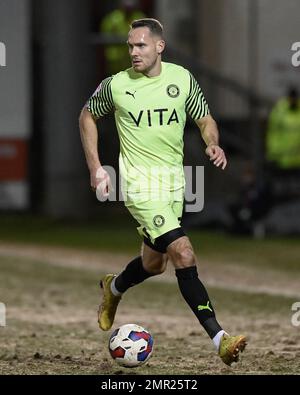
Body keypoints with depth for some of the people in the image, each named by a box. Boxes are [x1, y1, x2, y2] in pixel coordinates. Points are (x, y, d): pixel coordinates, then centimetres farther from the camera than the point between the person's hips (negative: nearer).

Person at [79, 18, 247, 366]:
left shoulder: (182, 78, 0)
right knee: (184, 255, -20)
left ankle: (113, 289, 51)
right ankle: (219, 339, -24)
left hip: (174, 180, 5)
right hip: (140, 183, -5)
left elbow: (205, 119, 10)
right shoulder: (115, 86, -6)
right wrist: (95, 167, 5)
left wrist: (213, 144, -12)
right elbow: (87, 116, 11)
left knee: (154, 264, 17)